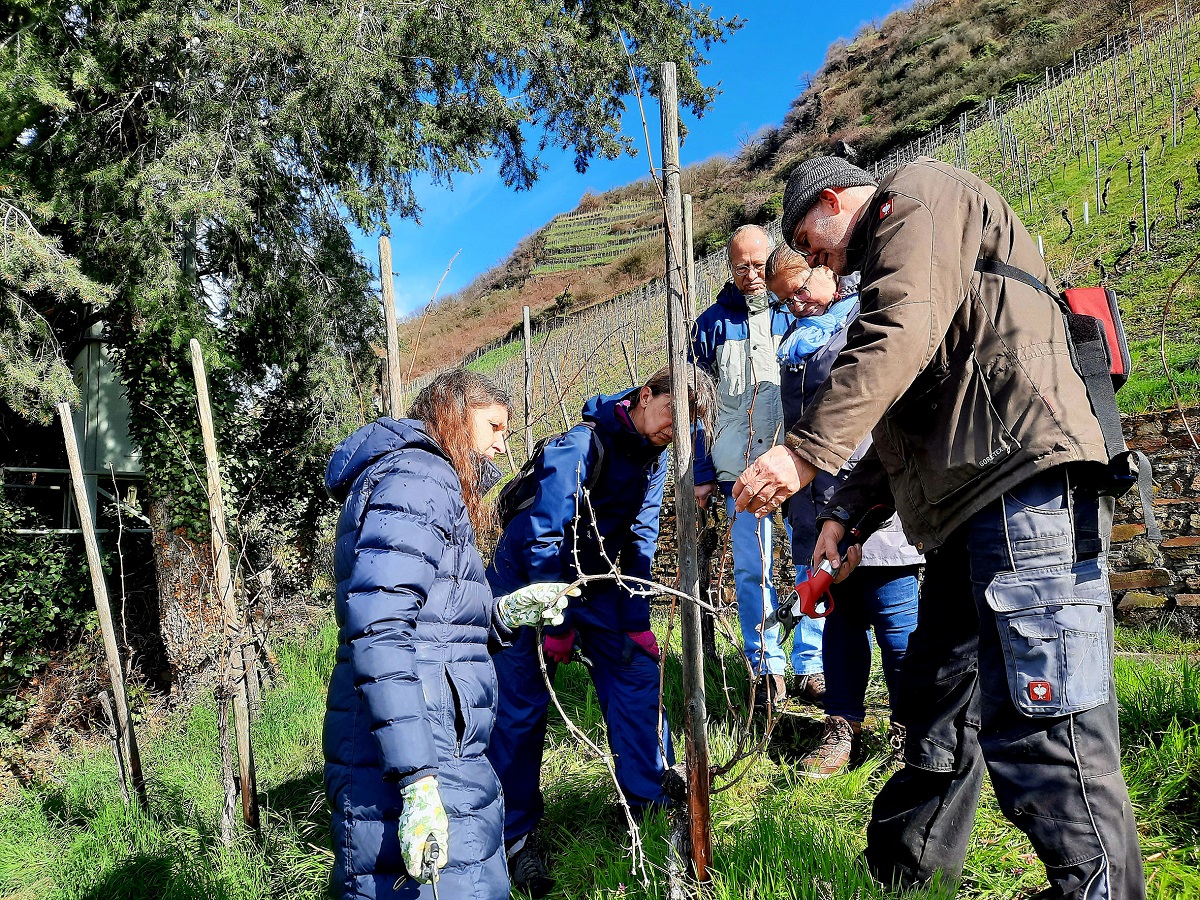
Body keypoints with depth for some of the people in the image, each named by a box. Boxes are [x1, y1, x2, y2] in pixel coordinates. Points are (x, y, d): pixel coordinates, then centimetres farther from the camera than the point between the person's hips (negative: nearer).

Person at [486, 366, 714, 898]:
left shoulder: (653, 456, -2)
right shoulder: (584, 444, -26)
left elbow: (640, 540, 4)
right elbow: (545, 535, -26)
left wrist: (637, 620, -2)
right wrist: (555, 623, -21)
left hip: (593, 581, 7)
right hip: (528, 579, -7)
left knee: (637, 674, 0)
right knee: (521, 705, -4)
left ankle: (650, 803, 15)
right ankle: (515, 835, 10)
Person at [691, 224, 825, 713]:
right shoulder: (712, 324, 8)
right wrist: (701, 472, 6)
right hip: (740, 466, 0)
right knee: (751, 570, 3)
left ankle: (811, 667, 14)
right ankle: (767, 668, 16)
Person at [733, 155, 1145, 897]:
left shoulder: (918, 194, 5)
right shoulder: (893, 255, 34)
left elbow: (900, 337, -15)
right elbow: (912, 418, 31)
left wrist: (806, 452, -20)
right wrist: (846, 510, 24)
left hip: (1023, 478, -10)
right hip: (973, 503, 10)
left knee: (1037, 726, -14)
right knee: (935, 704, 16)